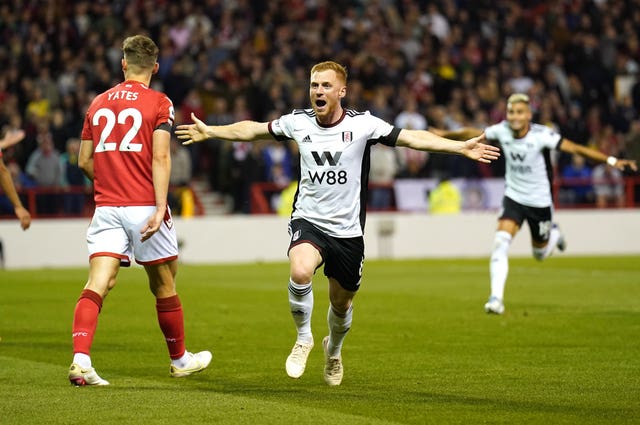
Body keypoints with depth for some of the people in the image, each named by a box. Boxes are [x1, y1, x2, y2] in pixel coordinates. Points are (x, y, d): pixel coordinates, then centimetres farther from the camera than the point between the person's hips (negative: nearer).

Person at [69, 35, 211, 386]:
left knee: (98, 284, -6)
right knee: (164, 285, 12)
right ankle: (179, 359, 28)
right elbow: (159, 157, -13)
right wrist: (160, 207, -17)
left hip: (106, 208, 3)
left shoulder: (99, 102, 11)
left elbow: (84, 161, 14)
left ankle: (80, 359, -24)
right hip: (143, 207, -3)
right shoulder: (158, 103, -2)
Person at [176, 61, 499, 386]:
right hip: (308, 221, 0)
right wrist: (210, 132, 18)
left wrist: (461, 147, -22)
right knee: (300, 272, -31)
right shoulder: (298, 122, -2)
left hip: (347, 231, 0)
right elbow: (253, 130, 14)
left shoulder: (361, 124, -9)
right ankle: (304, 338, -4)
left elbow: (411, 137, -13)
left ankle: (333, 350, 48)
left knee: (342, 303, 13)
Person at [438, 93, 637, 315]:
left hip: (539, 202, -2)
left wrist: (612, 161, -36)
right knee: (501, 242, -20)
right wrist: (445, 134, 18)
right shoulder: (502, 130, -13)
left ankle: (554, 234, 50)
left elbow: (576, 148, -27)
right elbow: (472, 133, 4)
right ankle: (496, 298, -18)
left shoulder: (541, 135, -24)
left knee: (540, 253, 14)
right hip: (513, 198, 2)